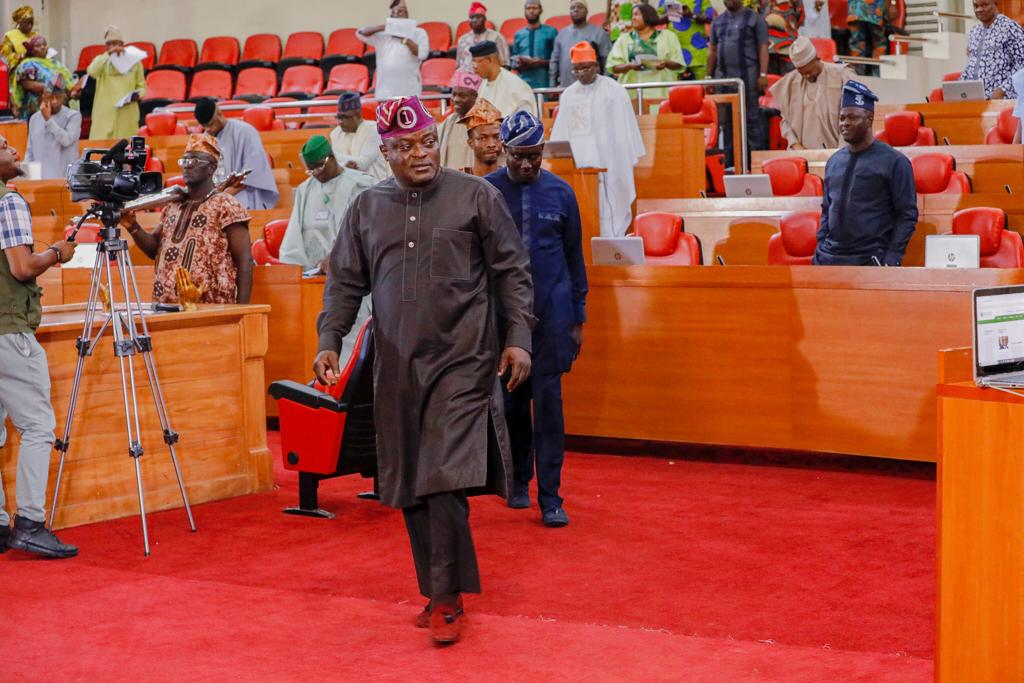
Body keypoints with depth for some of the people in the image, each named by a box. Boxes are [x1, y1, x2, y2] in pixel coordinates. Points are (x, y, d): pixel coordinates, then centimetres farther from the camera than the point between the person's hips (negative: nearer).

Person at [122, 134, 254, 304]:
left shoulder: (225, 206, -6)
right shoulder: (173, 206, 15)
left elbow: (244, 262, -9)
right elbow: (154, 248, 21)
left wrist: (241, 309, -15)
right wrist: (133, 227, 2)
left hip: (210, 309, -7)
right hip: (167, 307, 7)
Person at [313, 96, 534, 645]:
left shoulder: (476, 197, 2)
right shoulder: (367, 208, 12)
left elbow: (511, 271, 4)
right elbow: (345, 283, 15)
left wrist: (518, 338, -4)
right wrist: (329, 341, 3)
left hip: (462, 363, -4)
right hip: (397, 368, 4)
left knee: (445, 479, -13)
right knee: (409, 486, 6)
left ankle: (446, 597, -3)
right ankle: (438, 593, 18)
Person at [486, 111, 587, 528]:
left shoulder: (560, 192, 3)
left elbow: (574, 256, 9)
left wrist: (578, 317, 8)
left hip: (551, 314, 0)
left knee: (548, 403, -4)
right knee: (510, 401, 9)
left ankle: (550, 497, -2)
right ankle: (519, 481, 25)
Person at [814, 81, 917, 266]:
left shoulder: (894, 162, -4)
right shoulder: (834, 162, 14)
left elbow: (908, 215, -5)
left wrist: (892, 258, -12)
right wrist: (819, 250, 10)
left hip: (871, 260, -6)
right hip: (828, 259, 6)